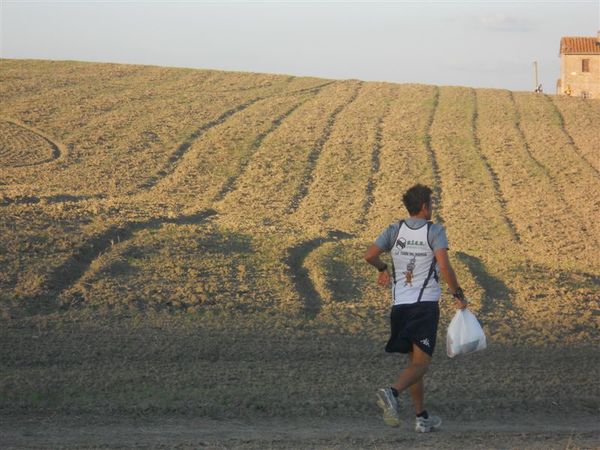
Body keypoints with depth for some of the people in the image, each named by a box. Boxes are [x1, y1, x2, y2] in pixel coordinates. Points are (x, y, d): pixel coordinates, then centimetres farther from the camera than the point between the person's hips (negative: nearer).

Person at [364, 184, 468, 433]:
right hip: (425, 304, -5)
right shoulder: (435, 231, -6)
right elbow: (444, 267, -16)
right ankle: (392, 392, -34)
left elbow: (370, 255, 2)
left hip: (399, 305, 5)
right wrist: (458, 295, -5)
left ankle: (422, 416, 16)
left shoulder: (395, 230, 7)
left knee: (414, 360, 15)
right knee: (421, 362, -7)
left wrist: (382, 268, 24)